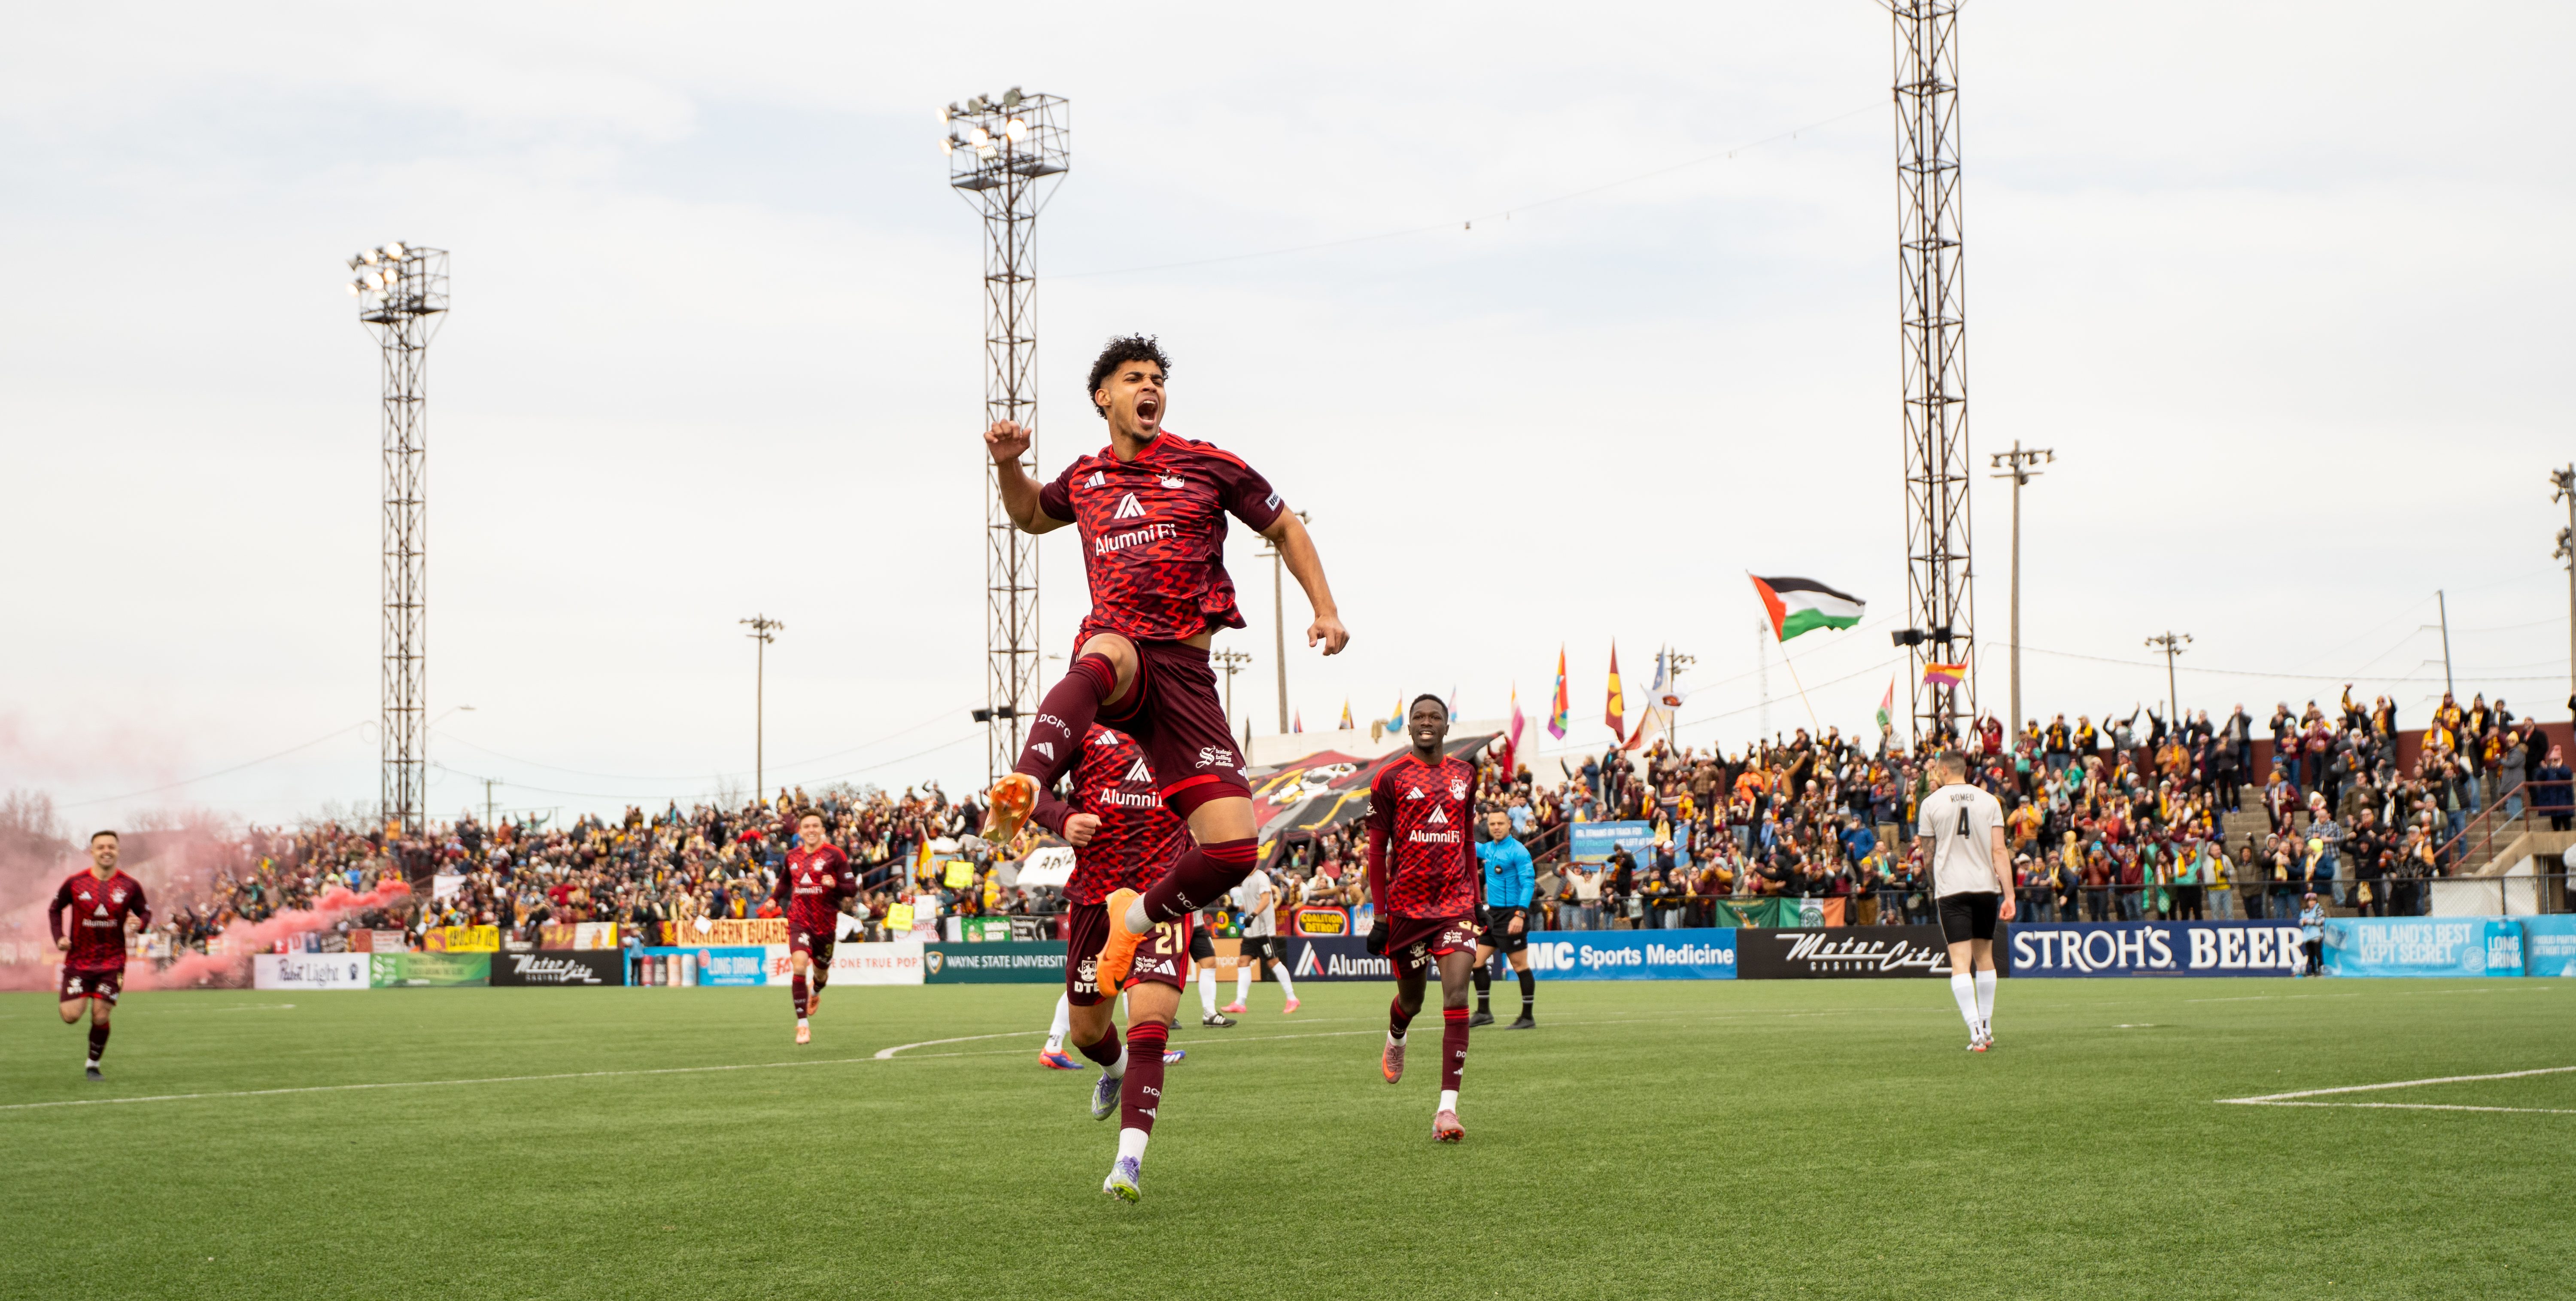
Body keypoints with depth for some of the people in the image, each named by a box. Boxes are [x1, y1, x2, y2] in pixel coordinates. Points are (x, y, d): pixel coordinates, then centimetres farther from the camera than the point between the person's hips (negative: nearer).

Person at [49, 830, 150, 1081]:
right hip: (78, 961, 0)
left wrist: (140, 922, -16)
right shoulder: (75, 883, -4)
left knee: (100, 1017, -6)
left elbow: (146, 913, 8)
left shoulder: (130, 886, -2)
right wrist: (59, 938, -4)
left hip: (112, 962, 0)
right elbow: (54, 909, 11)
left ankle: (92, 1066, 15)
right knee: (71, 1016, -10)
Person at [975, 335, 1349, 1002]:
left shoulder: (1208, 466, 8)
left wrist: (1325, 609, 6)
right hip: (1118, 647, 0)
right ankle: (1022, 788, -68)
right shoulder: (1084, 479, 17)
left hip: (1185, 668, 0)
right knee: (1104, 656, -44)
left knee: (1233, 851, -12)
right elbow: (1030, 516, 39)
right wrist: (1008, 465, 18)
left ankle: (1141, 915, 18)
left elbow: (1284, 529, 18)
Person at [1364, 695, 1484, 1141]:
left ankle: (1447, 1108, -17)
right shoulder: (1390, 778, -1)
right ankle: (1395, 1040, 52)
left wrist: (1476, 899, 18)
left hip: (1456, 903, 2)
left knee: (1457, 996, -14)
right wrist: (1379, 914, -5)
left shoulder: (1464, 774, 11)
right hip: (1407, 903, -2)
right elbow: (1377, 850, -1)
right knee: (1412, 999, 13)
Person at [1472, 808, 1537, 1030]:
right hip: (1493, 913, 8)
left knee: (1520, 965, -4)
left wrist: (1520, 914, -26)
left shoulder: (1518, 851, -12)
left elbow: (1529, 884, -18)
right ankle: (1484, 1012, 14)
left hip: (1512, 914, -8)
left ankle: (1528, 1018, 2)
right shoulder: (1488, 849, 10)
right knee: (1478, 961, 6)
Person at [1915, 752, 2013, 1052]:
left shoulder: (1932, 803, -1)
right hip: (1986, 886, 3)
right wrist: (2009, 895, -3)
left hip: (1951, 889, -3)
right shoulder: (1989, 801, 3)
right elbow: (1999, 852, -2)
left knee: (1960, 962, -6)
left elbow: (1928, 852, 7)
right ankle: (1987, 1029, 23)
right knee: (1984, 957, 17)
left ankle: (1976, 1033, -19)